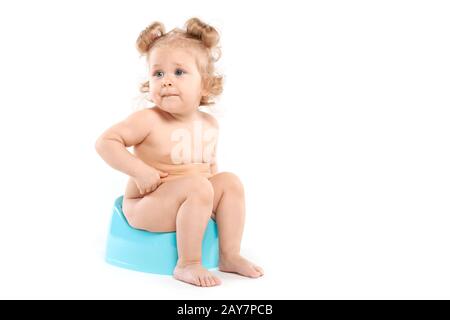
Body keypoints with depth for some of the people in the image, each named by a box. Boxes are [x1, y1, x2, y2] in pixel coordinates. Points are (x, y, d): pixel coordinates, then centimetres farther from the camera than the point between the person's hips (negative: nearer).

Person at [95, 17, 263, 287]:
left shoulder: (209, 124, 2)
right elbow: (105, 142, -17)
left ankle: (230, 255, -2)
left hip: (194, 203, 7)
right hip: (145, 206, -7)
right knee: (197, 186, -28)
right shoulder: (148, 120, -18)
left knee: (230, 181, -6)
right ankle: (187, 264, -18)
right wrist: (140, 171, -25)